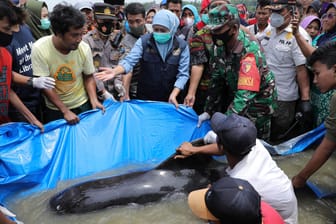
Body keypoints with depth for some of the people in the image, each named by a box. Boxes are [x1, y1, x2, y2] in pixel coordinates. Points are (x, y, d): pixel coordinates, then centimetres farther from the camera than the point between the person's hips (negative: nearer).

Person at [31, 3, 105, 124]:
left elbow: (89, 77, -1)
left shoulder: (84, 48, -15)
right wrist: (65, 111, -19)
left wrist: (94, 100, -16)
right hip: (54, 110, -1)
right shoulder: (39, 49, -21)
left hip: (82, 105, 2)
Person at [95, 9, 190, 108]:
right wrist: (115, 71, -35)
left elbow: (183, 74, -6)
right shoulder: (143, 41, -6)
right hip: (144, 97, 0)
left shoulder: (182, 46, -5)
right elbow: (129, 60, -16)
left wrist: (173, 95, -17)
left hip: (168, 99, 0)